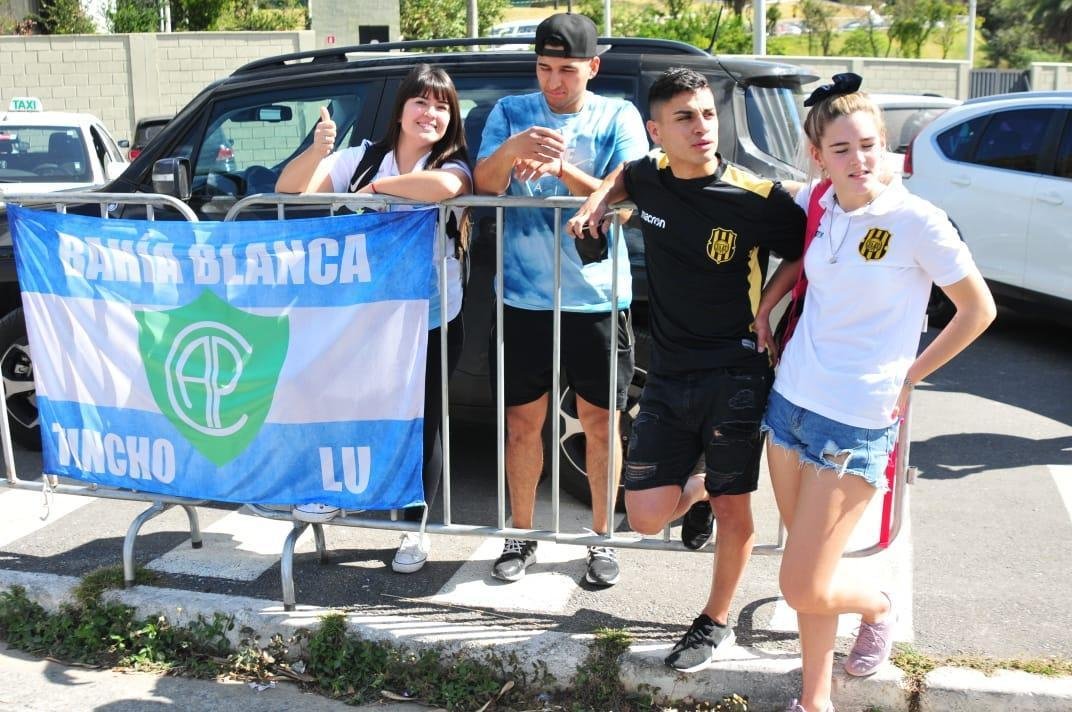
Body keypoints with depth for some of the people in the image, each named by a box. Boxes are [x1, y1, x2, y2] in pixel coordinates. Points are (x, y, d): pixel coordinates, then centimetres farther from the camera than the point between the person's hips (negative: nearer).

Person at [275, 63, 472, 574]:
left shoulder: (452, 164, -7)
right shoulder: (363, 158, 1)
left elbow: (442, 186, -34)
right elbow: (290, 188, -4)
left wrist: (376, 186, -20)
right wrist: (317, 151, -24)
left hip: (432, 324, -2)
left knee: (421, 424, 8)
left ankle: (415, 529, 25)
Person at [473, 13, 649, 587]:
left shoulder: (618, 118, 2)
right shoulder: (510, 113, 5)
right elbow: (483, 186, -7)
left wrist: (561, 169, -23)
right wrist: (512, 149, -28)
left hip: (596, 296, -1)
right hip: (523, 296, 1)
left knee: (600, 421, 7)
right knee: (523, 420, 8)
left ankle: (601, 538, 23)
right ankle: (521, 535, 25)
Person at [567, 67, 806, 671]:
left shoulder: (758, 198, -14)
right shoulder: (651, 177, 1)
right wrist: (599, 201, 8)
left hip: (737, 377, -4)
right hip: (668, 376, 4)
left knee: (733, 508, 9)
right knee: (647, 516, 1)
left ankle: (717, 624, 32)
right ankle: (697, 489, 37)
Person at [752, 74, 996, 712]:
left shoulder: (918, 221, -14)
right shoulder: (814, 203, 1)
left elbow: (979, 310, -5)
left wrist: (907, 378, -3)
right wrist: (765, 307, 9)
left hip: (857, 422, -5)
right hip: (791, 399, 5)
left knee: (803, 589, -4)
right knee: (807, 578, 14)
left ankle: (879, 606, 29)